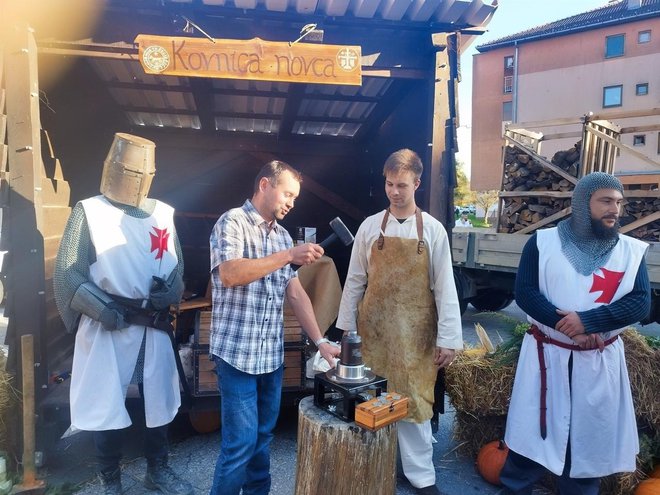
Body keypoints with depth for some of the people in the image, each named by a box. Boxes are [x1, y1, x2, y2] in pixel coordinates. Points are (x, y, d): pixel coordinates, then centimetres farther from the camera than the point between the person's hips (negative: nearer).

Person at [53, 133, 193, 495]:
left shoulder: (163, 213, 7)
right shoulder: (88, 211, -3)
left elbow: (178, 264, 13)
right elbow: (67, 273, -6)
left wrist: (169, 292, -7)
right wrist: (104, 309, -16)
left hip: (154, 327, 4)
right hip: (106, 328, -3)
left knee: (160, 400, 14)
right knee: (107, 407, 7)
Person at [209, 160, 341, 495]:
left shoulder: (282, 235, 12)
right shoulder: (232, 222, -7)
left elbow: (295, 293, 11)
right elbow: (229, 274, -23)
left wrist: (320, 341, 3)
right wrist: (288, 256, -22)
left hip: (272, 354, 7)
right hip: (237, 352, -6)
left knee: (263, 437, 16)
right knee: (241, 441, -1)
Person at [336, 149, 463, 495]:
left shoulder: (433, 229, -3)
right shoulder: (370, 226, 1)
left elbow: (444, 287, -3)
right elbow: (355, 280, 4)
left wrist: (448, 337, -6)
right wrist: (347, 326, 5)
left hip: (415, 330, -1)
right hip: (374, 326, 2)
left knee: (413, 399, 6)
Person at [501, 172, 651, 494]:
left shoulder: (632, 251, 0)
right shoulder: (543, 242, -5)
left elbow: (640, 303, -8)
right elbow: (525, 292, -11)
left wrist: (587, 321, -21)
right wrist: (568, 327, -20)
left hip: (600, 359, 2)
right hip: (547, 353, -2)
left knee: (590, 433, 14)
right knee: (533, 426, 9)